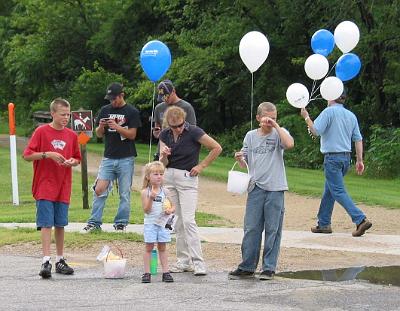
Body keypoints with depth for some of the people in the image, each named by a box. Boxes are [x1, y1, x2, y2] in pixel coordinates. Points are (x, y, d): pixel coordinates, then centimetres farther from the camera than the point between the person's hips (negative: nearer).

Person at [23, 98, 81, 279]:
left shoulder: (71, 135, 8)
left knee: (60, 224, 8)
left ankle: (60, 260, 17)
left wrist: (72, 162, -5)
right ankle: (46, 261, -12)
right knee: (46, 223, -9)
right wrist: (47, 154, -18)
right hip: (44, 187, -4)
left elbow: (78, 159, 18)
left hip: (63, 188, 4)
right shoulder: (41, 132, -4)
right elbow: (27, 155, -7)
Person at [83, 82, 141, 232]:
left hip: (126, 159, -3)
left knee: (124, 194, 1)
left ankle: (121, 224, 9)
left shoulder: (132, 112, -1)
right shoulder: (105, 110, 10)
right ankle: (94, 223, -1)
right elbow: (99, 134, 12)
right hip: (108, 158, 3)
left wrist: (117, 127, -19)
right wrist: (101, 127, -10)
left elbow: (132, 135, -6)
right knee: (99, 190, -5)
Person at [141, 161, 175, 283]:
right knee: (149, 247, 1)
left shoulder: (164, 191, 4)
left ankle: (166, 272, 10)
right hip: (150, 223, -3)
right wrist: (151, 198, -25)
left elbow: (173, 206, 9)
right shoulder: (145, 192, -6)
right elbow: (146, 210, -11)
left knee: (162, 247, 9)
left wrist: (170, 210, -13)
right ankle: (147, 273, 5)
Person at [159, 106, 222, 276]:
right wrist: (164, 156, -20)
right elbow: (162, 163, 2)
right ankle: (183, 261, 11)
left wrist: (201, 166, -5)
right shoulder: (164, 135, 3)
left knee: (188, 220, -14)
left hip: (187, 177, -5)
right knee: (177, 221, 6)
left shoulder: (194, 132, -11)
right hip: (168, 177, 5)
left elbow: (217, 148, -7)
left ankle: (198, 263, -13)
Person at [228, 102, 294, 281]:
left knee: (272, 229, 2)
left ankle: (269, 268, 9)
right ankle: (247, 267, 8)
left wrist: (276, 125, -16)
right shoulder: (251, 136, 11)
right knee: (251, 229, 2)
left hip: (275, 188, -2)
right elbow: (245, 164, 15)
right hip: (256, 187, 3)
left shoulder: (279, 133, 3)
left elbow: (289, 144, -20)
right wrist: (239, 159, -8)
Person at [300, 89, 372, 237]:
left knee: (338, 192, -9)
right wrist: (359, 160, 12)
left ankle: (361, 220, -22)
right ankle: (323, 224, 22)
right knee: (328, 191, 18)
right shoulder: (351, 115, 11)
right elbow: (358, 139, 10)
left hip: (332, 157, -8)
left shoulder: (329, 112, -10)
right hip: (346, 157, 8)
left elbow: (316, 131, -16)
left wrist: (306, 117, -2)